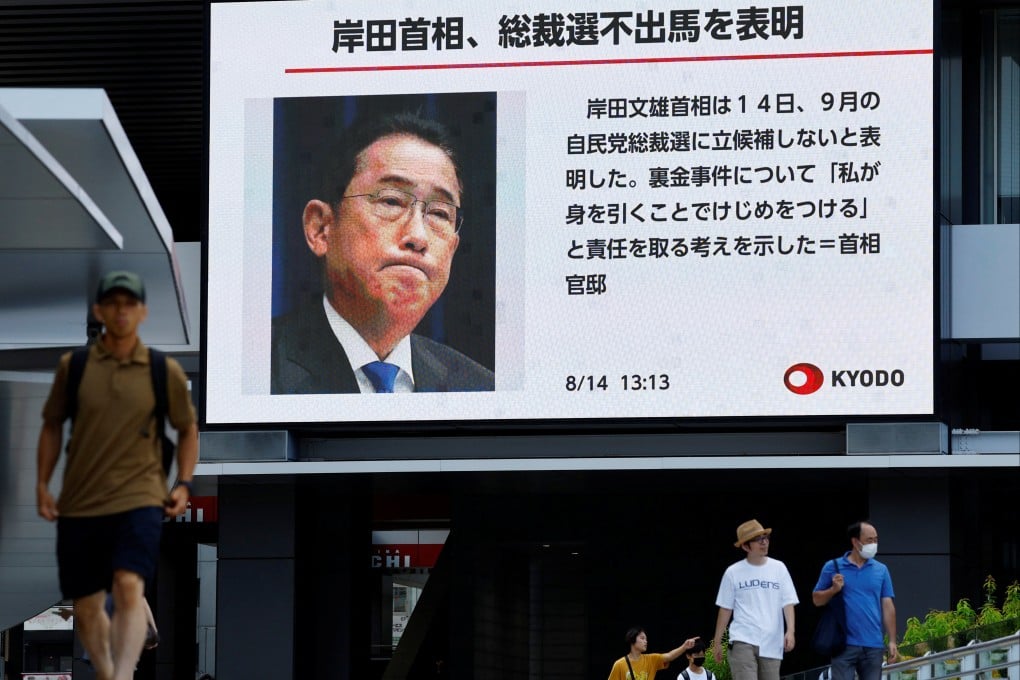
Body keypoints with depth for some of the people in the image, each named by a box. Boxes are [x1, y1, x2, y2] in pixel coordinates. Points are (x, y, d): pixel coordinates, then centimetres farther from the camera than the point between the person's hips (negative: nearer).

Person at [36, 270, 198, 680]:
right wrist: (42, 483, 6)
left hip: (139, 497, -2)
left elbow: (188, 429, 15)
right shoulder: (73, 366, 4)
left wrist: (184, 484, 3)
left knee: (129, 586, -25)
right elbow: (52, 425, 14)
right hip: (79, 504, 2)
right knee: (86, 607, 6)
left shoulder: (165, 372, 2)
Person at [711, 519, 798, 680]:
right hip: (743, 642, -3)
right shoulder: (733, 572, 3)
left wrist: (790, 631, -14)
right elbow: (725, 608, 8)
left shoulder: (778, 568, 7)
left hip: (772, 643, 3)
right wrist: (717, 642, 8)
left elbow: (788, 603, 2)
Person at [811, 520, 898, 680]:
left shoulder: (881, 570, 8)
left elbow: (888, 606, 8)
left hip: (873, 645, 2)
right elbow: (817, 600, 7)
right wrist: (834, 589, -13)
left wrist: (892, 641, 2)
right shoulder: (833, 567, 3)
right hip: (845, 644, -2)